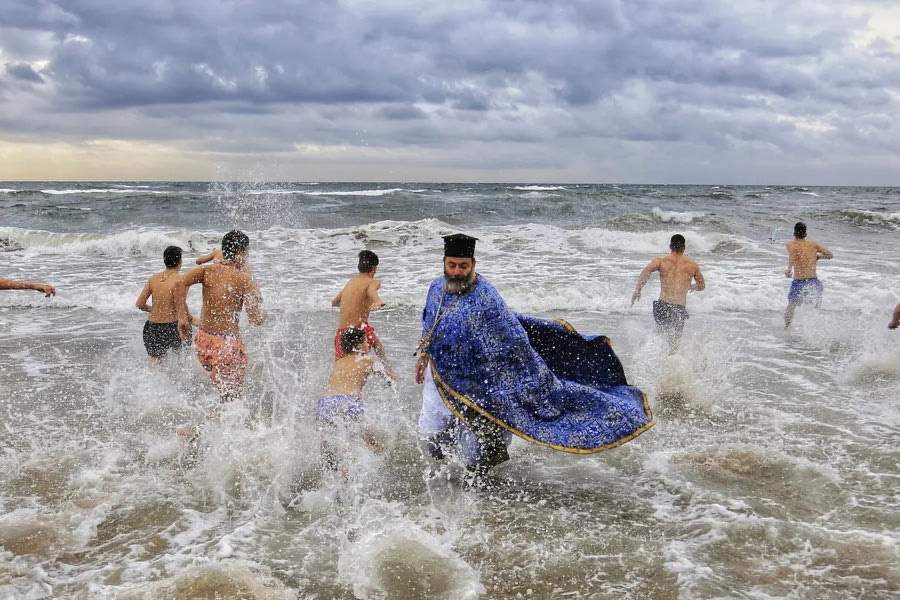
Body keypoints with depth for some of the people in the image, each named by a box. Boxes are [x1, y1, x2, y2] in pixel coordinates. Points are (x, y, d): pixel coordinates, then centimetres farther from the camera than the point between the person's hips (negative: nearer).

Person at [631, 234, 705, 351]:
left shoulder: (660, 261, 6)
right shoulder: (692, 265, 12)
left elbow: (647, 270, -14)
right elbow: (701, 286, 21)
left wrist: (637, 290, -13)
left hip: (663, 305, -1)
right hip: (680, 307, 1)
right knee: (675, 342, 4)